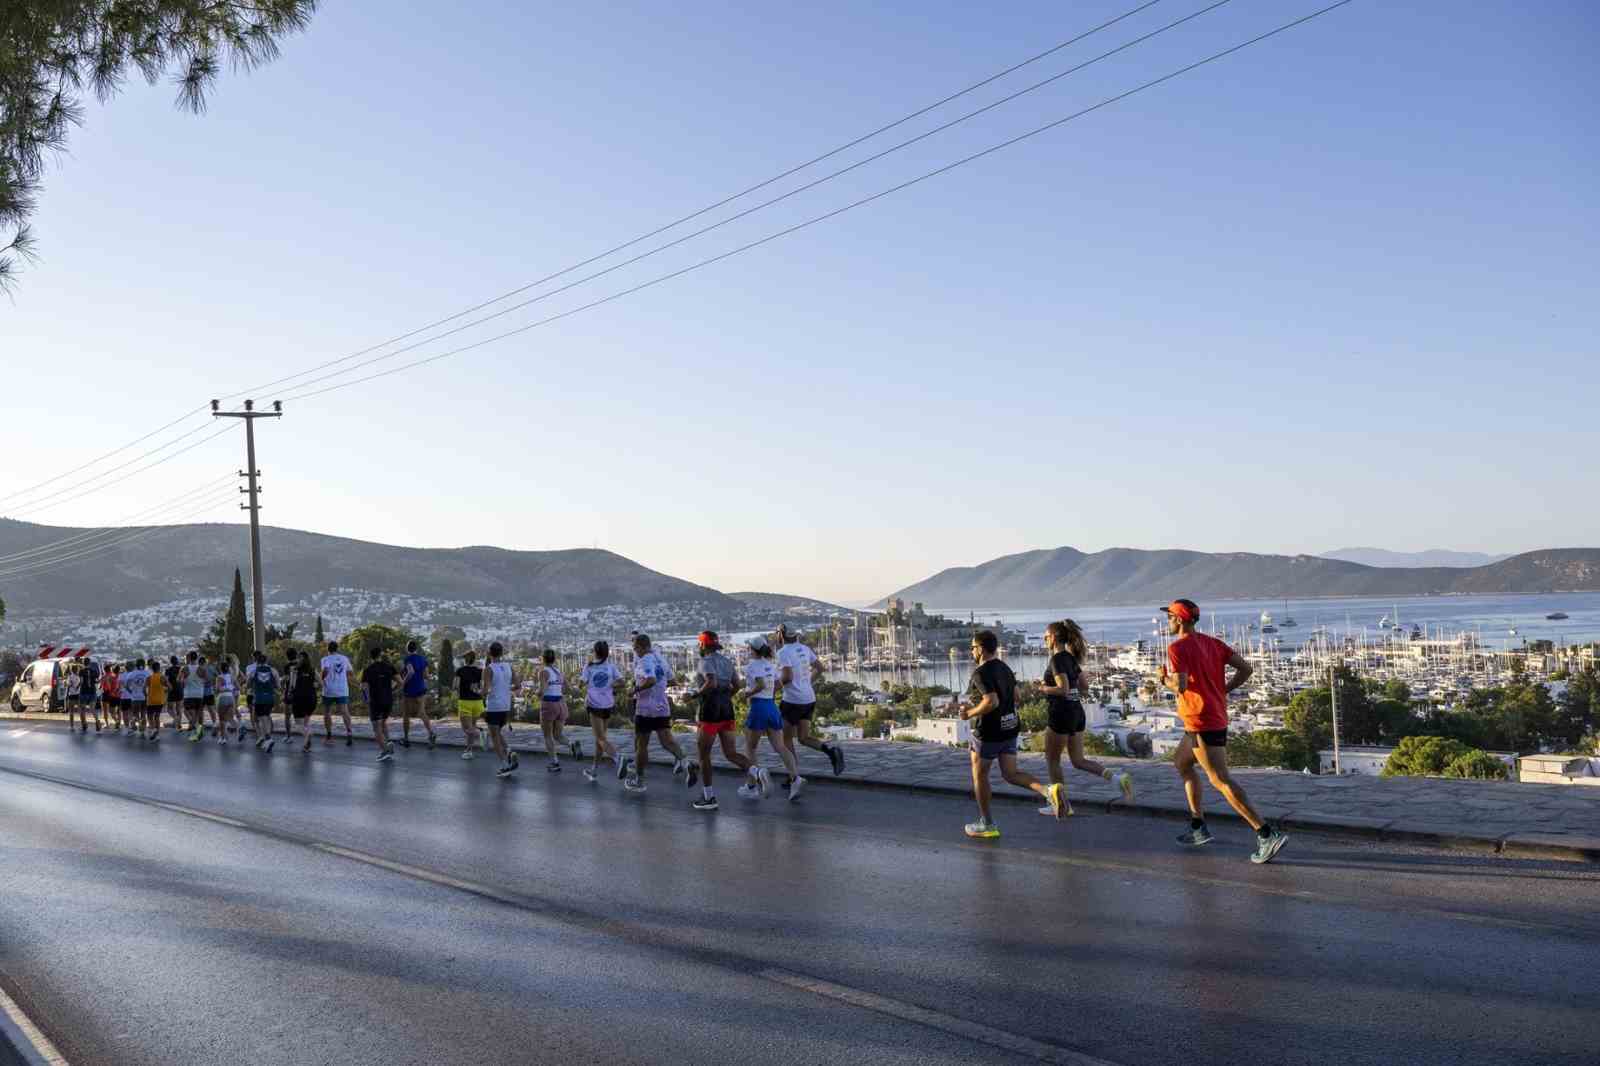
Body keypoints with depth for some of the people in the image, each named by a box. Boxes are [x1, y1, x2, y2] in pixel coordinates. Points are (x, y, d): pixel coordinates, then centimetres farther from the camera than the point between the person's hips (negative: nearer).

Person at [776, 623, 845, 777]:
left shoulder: (783, 652, -13)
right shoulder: (804, 648, 9)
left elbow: (787, 677, -22)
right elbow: (817, 666, 16)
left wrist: (777, 681, -3)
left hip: (793, 701, -7)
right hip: (809, 699, 7)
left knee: (787, 738, 7)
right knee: (804, 738, 13)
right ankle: (831, 750, -11)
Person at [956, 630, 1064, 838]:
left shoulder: (981, 673, -20)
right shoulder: (1004, 668, 8)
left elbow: (992, 702, -31)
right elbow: (1015, 696, 17)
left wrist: (970, 713, -15)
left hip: (990, 732, -8)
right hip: (1010, 727, 8)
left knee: (979, 775, 11)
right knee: (1010, 775, 10)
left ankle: (987, 825, 19)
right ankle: (1048, 791, -15)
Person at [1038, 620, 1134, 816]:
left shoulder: (1057, 659, -15)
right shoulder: (1071, 658, 11)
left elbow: (1063, 689, -24)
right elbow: (1083, 685, 19)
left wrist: (1044, 688, -8)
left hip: (1061, 715, -8)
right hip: (1077, 713, 8)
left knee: (1052, 760, 8)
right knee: (1078, 761, 12)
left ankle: (1062, 805, 13)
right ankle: (1118, 778, -5)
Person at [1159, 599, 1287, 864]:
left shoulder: (1176, 648, -13)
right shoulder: (1212, 643, 10)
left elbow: (1180, 686, -25)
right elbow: (1246, 669, 5)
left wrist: (1165, 680, -4)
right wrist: (1222, 691, 11)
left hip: (1201, 722, -10)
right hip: (1217, 717, 10)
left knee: (1221, 780, -10)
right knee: (1181, 763, 24)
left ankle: (1267, 834, -16)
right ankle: (1198, 827, 25)